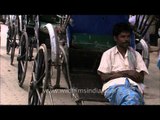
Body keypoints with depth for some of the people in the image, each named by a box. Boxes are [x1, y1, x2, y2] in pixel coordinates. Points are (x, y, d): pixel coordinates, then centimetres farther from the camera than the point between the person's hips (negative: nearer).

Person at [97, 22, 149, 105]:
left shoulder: (136, 54, 22)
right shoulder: (108, 54, 16)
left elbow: (141, 78, 12)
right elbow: (104, 77, 5)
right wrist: (127, 73, -2)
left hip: (133, 86, 2)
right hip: (114, 86, -2)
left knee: (133, 97, -40)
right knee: (132, 98, -40)